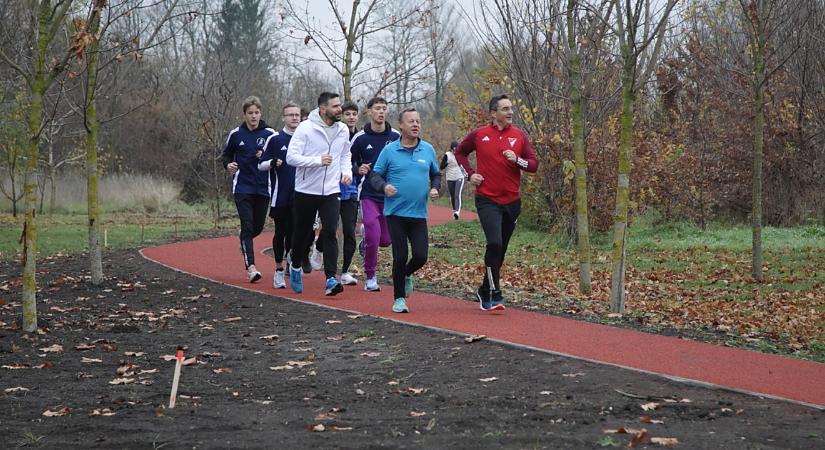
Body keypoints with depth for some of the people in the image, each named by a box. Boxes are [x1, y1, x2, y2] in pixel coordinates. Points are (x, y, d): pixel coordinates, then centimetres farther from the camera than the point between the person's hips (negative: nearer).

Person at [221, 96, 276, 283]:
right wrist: (228, 164, -5)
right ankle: (250, 266, -12)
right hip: (242, 188, -1)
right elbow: (226, 154, 17)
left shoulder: (270, 134, 0)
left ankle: (244, 240, 44)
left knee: (258, 227, 10)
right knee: (247, 225, -11)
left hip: (263, 188, 1)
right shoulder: (236, 134, 3)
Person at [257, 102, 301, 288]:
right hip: (280, 196, -2)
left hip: (300, 196, 3)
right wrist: (272, 163, -19)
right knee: (281, 232, 2)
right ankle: (279, 270, 12)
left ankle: (291, 254, 27)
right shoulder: (275, 139, 0)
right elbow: (261, 165, 0)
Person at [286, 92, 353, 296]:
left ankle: (331, 279, -13)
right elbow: (291, 157, -16)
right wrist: (318, 161, -25)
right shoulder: (305, 128, -12)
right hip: (306, 190, -2)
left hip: (331, 191, 2)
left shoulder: (343, 130, 5)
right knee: (302, 232, 13)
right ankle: (296, 267, 37)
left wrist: (347, 172, 4)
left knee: (330, 233, -10)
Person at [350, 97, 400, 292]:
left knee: (386, 239, 3)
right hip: (369, 195, -2)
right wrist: (358, 170, -14)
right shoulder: (360, 138, -2)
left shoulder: (396, 137, 3)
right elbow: (348, 162, 7)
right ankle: (370, 277, 7)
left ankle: (366, 244, 38)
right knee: (373, 236, -11)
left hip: (391, 195, 3)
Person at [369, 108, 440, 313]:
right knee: (400, 256, -3)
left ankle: (406, 275, 29)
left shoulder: (428, 150, 7)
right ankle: (399, 298, 13)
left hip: (419, 214, 2)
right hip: (396, 213, -2)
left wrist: (435, 188, 0)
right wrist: (384, 186, -17)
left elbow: (436, 174, 20)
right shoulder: (389, 150, -2)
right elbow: (375, 174, 3)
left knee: (421, 256, -5)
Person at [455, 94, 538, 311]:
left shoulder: (520, 136, 3)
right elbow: (460, 152, 16)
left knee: (500, 249, 12)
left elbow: (534, 164, 3)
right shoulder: (479, 135, 0)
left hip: (512, 201, 3)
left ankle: (485, 291, 30)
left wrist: (517, 160, -16)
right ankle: (494, 294, -15)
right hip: (487, 200, -3)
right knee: (495, 243, -20)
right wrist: (470, 173, 2)